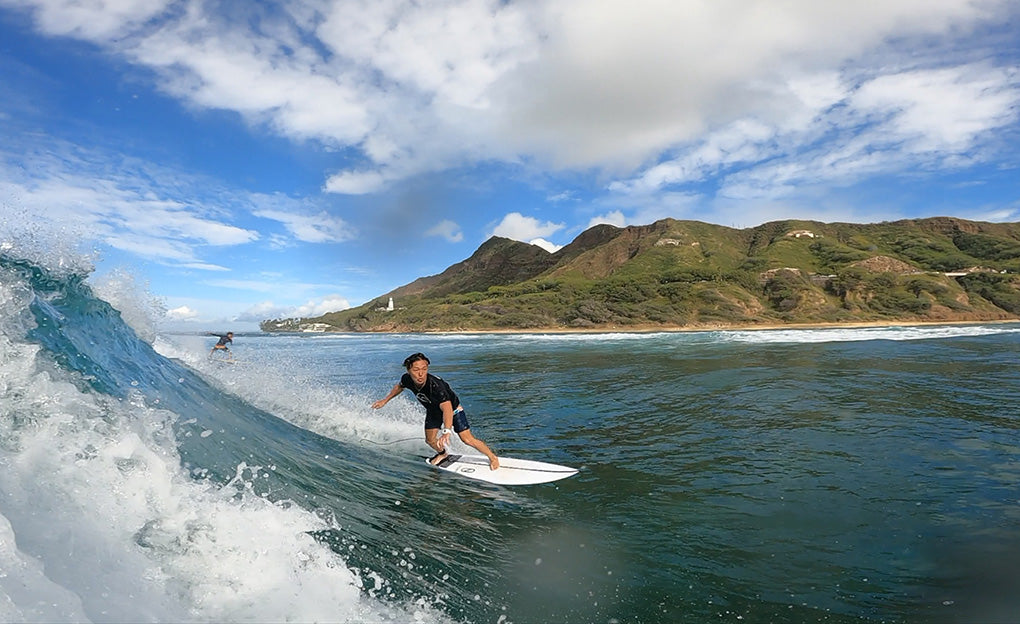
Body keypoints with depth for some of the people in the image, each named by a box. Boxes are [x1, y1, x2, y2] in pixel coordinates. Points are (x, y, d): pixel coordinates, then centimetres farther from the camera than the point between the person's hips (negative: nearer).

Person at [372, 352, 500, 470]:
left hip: (452, 408, -5)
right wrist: (385, 400, 9)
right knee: (430, 440, 2)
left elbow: (447, 409, -55)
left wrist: (446, 432, -68)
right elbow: (399, 386, 3)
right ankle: (443, 453, 37)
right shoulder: (407, 379, -25)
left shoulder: (435, 385, -43)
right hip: (433, 411, 5)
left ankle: (492, 457, 9)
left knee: (467, 439, -12)